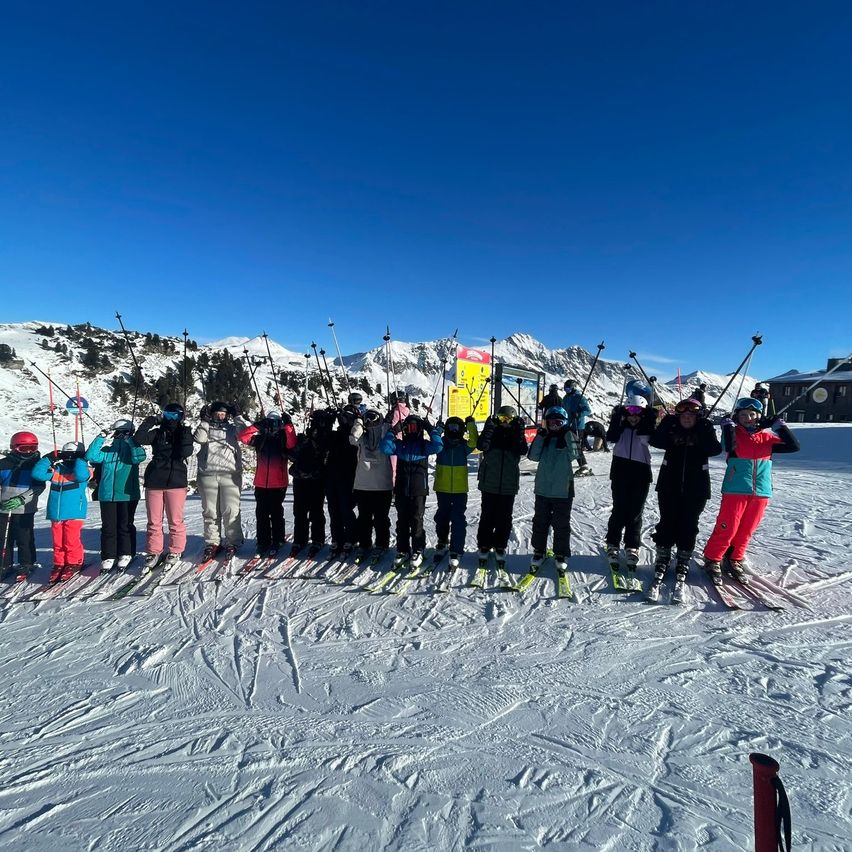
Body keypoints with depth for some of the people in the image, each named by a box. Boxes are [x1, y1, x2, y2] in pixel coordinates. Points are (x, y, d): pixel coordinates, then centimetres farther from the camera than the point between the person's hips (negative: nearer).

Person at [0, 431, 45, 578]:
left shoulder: (36, 464, -1)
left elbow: (39, 487, -5)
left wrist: (21, 499, -17)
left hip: (25, 510, -3)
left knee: (25, 538, 2)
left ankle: (27, 565, 14)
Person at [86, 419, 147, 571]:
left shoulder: (133, 448, 1)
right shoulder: (107, 450, 10)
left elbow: (139, 457, -20)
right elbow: (91, 456, -5)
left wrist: (129, 440, -18)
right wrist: (101, 437, -8)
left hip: (128, 495, -3)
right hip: (107, 495, 3)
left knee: (125, 526, 6)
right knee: (108, 527, 6)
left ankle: (126, 554, 17)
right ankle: (108, 556, 15)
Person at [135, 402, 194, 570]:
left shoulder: (184, 433, 6)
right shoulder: (157, 433, 9)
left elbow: (186, 452, -9)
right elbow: (139, 438, -9)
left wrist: (185, 434, -12)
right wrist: (152, 420, -8)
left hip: (176, 481, -2)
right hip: (154, 481, 2)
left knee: (175, 520, 2)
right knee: (154, 521, 7)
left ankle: (175, 552, 15)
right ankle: (153, 552, 19)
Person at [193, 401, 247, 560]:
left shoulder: (233, 428, 12)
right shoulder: (206, 428, 13)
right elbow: (199, 438, -5)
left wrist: (236, 417, -4)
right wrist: (204, 420, -7)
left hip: (230, 474, -1)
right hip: (207, 474, 2)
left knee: (231, 510, -3)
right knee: (210, 511, 7)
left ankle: (233, 542, 6)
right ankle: (212, 542, 16)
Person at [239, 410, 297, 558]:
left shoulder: (283, 438, 2)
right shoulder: (260, 438, 9)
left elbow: (292, 443, -19)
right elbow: (243, 436, -3)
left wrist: (288, 425, -23)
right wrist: (257, 426, -11)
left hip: (279, 484, -3)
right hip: (261, 483, 3)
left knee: (276, 514, 4)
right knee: (262, 514, 7)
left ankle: (277, 542, 14)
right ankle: (263, 543, 16)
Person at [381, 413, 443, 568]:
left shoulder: (424, 444, 4)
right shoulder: (399, 444, 8)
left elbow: (438, 447, -14)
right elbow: (386, 448, -8)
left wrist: (431, 430, -12)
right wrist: (392, 432, -12)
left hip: (419, 489, -2)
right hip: (401, 489, 2)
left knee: (416, 520, 1)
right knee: (402, 521, 9)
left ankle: (418, 551, 13)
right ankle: (402, 550, 21)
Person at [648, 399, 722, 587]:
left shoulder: (705, 431, 2)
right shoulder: (671, 429, 2)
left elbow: (715, 449, -16)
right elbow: (656, 441, -15)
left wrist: (704, 428, -19)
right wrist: (667, 423, -18)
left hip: (696, 488, 0)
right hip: (669, 485, 0)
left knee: (689, 524, 6)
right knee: (667, 522, 4)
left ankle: (683, 561, 20)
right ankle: (662, 559, 17)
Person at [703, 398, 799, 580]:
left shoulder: (767, 437, 10)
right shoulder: (734, 433, -1)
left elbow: (793, 446, 3)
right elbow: (729, 447, -21)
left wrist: (781, 426, 0)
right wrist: (728, 427, -21)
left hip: (761, 492, 4)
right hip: (735, 490, -4)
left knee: (747, 530, 12)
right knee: (727, 529, -4)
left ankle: (735, 560, 28)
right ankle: (712, 560, 10)